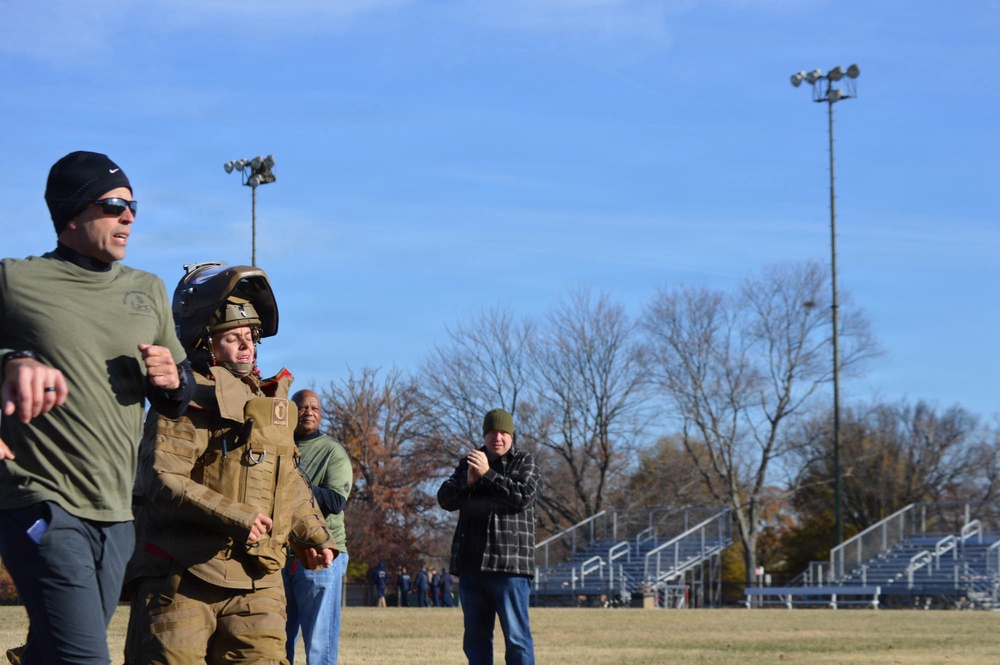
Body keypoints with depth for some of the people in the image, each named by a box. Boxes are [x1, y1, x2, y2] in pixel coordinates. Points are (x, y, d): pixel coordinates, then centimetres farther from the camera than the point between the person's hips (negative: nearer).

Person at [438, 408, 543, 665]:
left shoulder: (525, 464, 4)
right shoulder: (469, 462, 17)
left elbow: (522, 497, -15)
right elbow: (445, 499, 5)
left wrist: (487, 475, -18)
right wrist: (468, 481, -13)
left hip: (509, 564, -5)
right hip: (471, 564, 5)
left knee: (516, 635, -8)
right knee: (475, 636, 10)